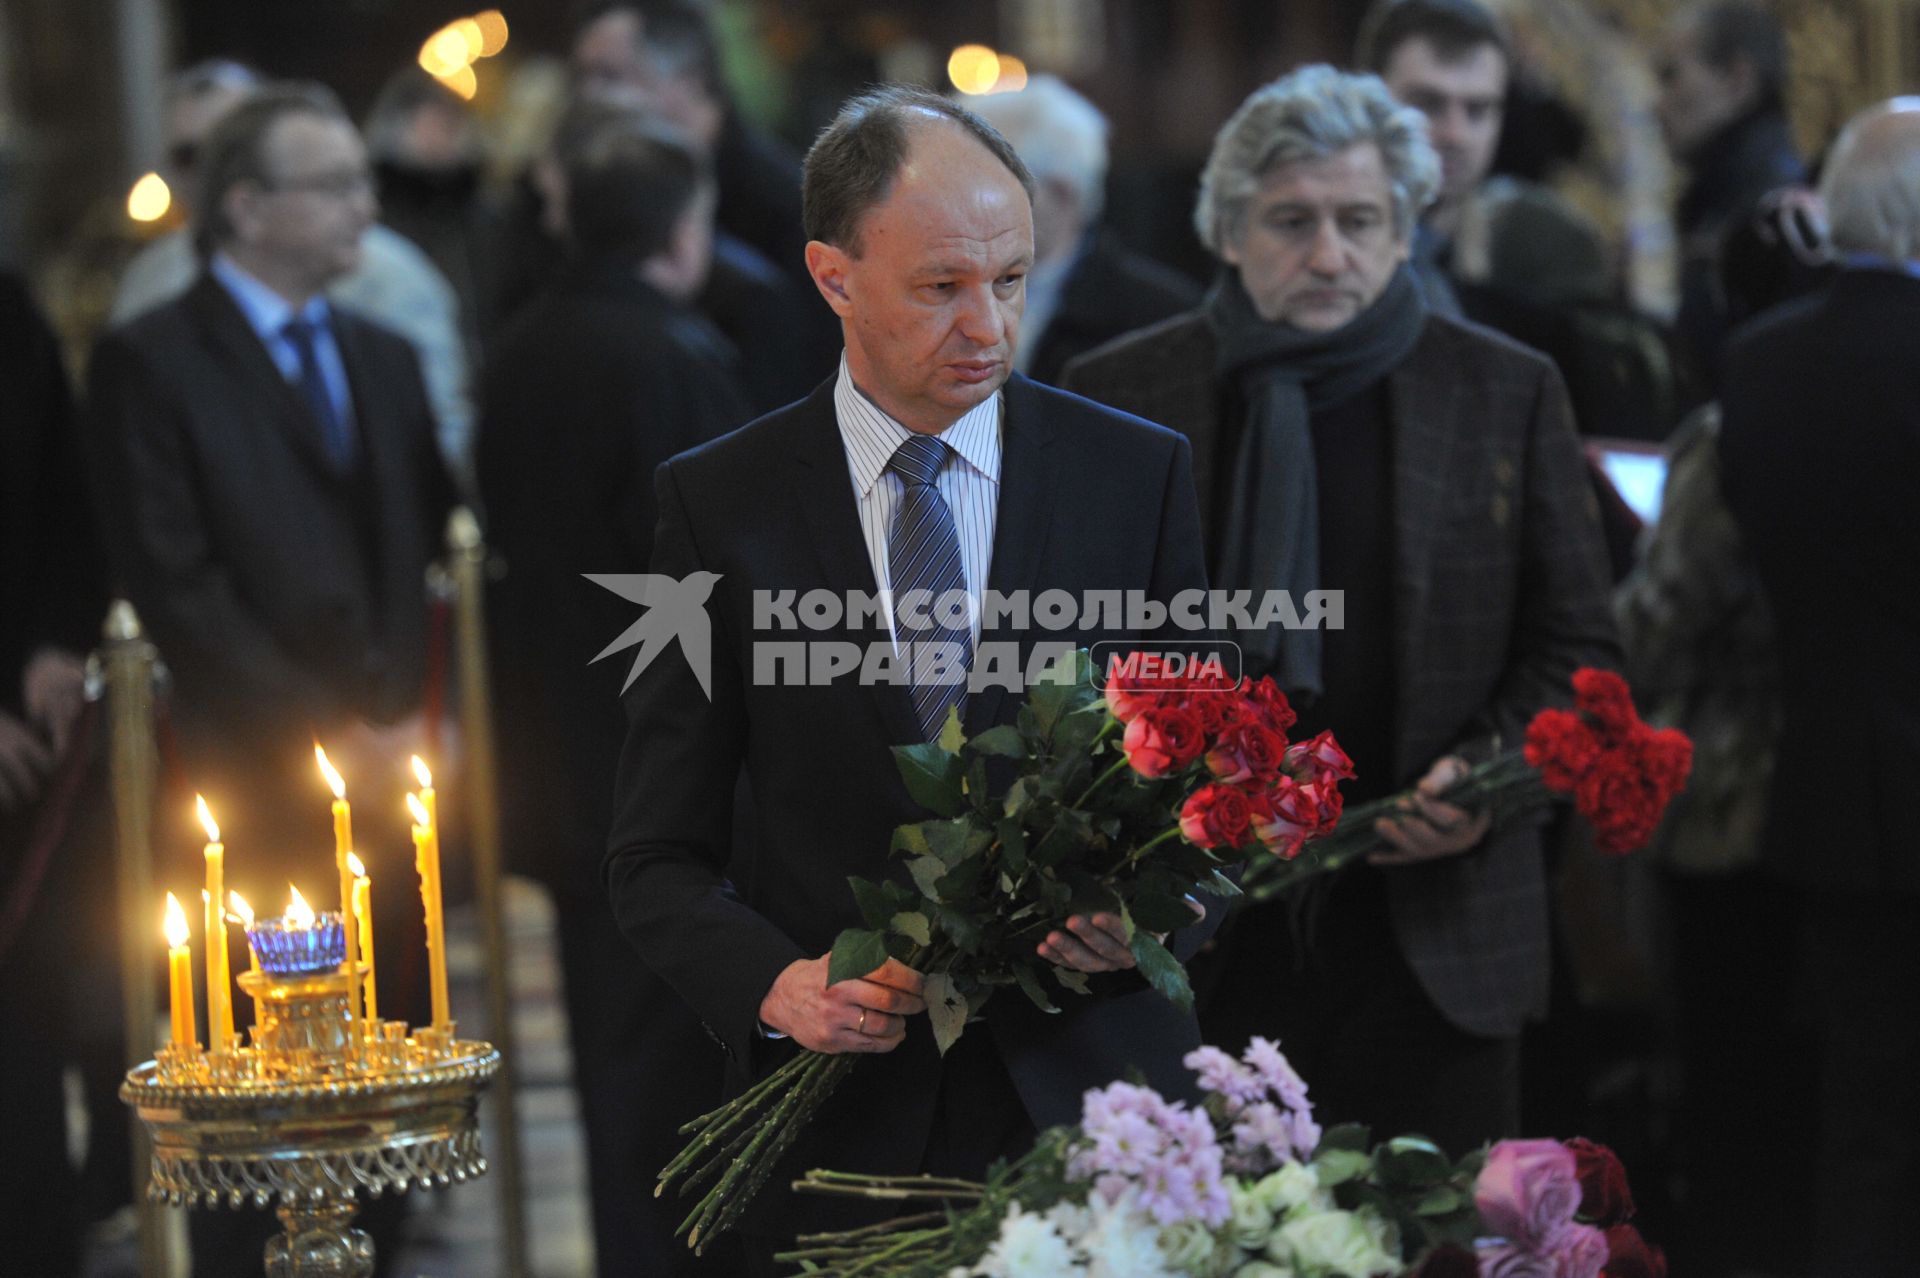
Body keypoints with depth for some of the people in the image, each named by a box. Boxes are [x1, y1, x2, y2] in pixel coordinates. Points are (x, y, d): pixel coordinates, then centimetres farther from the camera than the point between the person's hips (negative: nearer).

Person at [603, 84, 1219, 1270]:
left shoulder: (1137, 472, 2)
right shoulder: (722, 502, -1)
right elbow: (661, 856, 1)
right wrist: (776, 982, -18)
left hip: (1089, 1096, 1)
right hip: (844, 1121, -1)